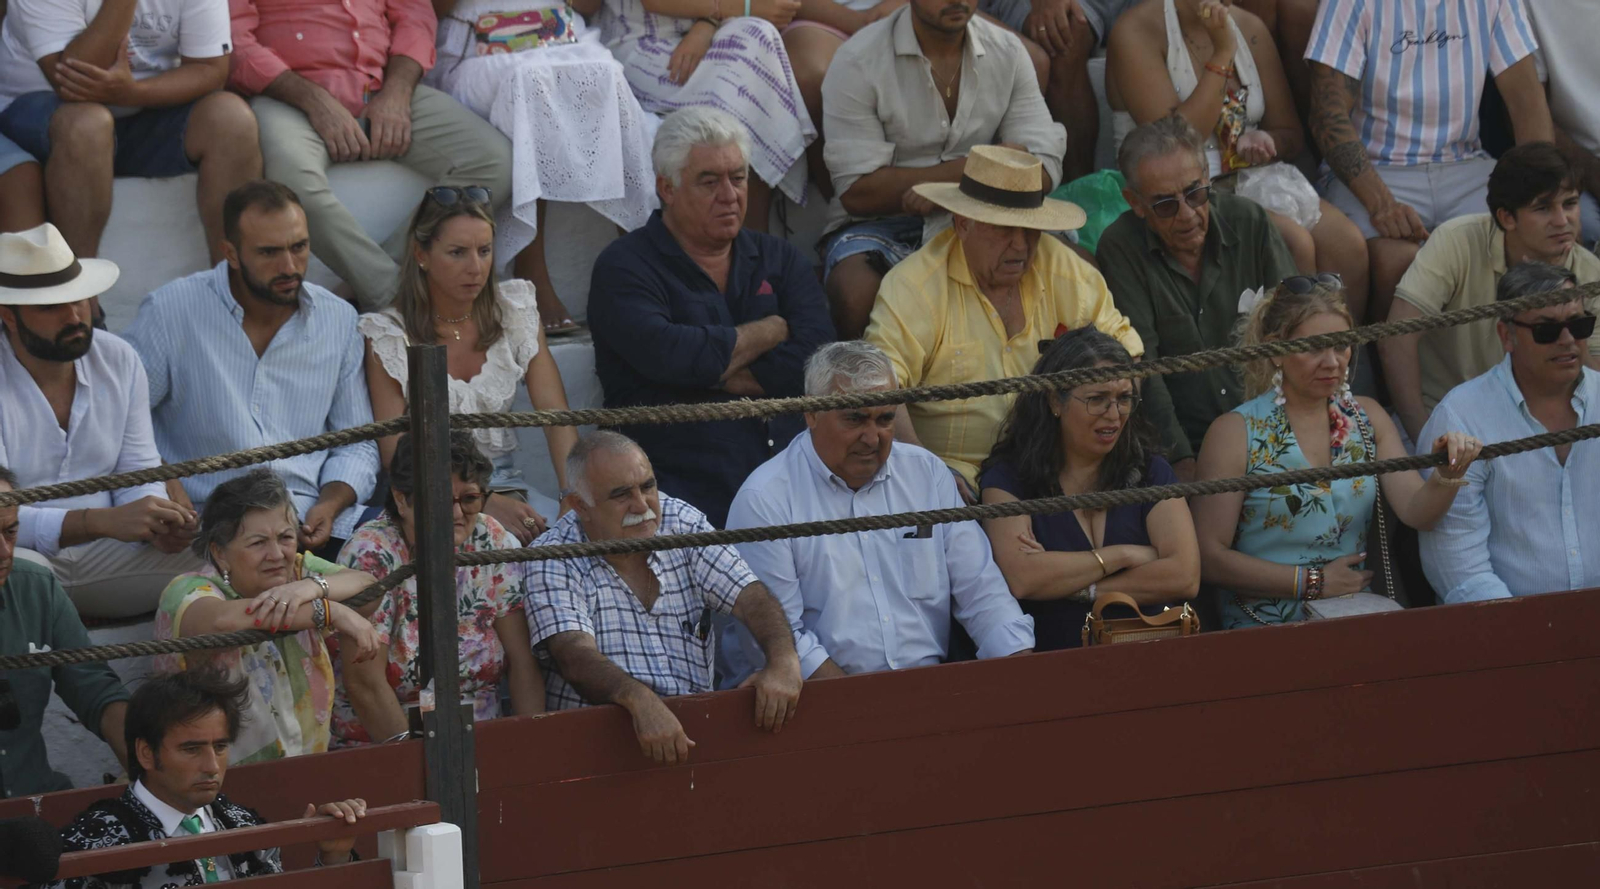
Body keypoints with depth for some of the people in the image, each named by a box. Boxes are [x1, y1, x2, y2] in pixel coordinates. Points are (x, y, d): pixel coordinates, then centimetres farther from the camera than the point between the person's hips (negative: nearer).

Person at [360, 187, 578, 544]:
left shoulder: (515, 310, 8)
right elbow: (396, 454, -9)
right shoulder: (387, 336, -3)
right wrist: (485, 503, -24)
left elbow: (555, 413, 0)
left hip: (505, 489, 4)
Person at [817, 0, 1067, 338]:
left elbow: (1043, 171, -4)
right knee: (858, 296, -37)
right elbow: (857, 193, -14)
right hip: (880, 224, -3)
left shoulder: (1007, 52, 3)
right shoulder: (858, 62, -9)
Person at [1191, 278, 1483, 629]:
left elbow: (1417, 514, 2)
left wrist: (1447, 476, -20)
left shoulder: (1366, 418, 13)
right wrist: (1313, 582, -7)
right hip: (1266, 634, -5)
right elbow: (1210, 557, -7)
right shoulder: (1236, 433, -3)